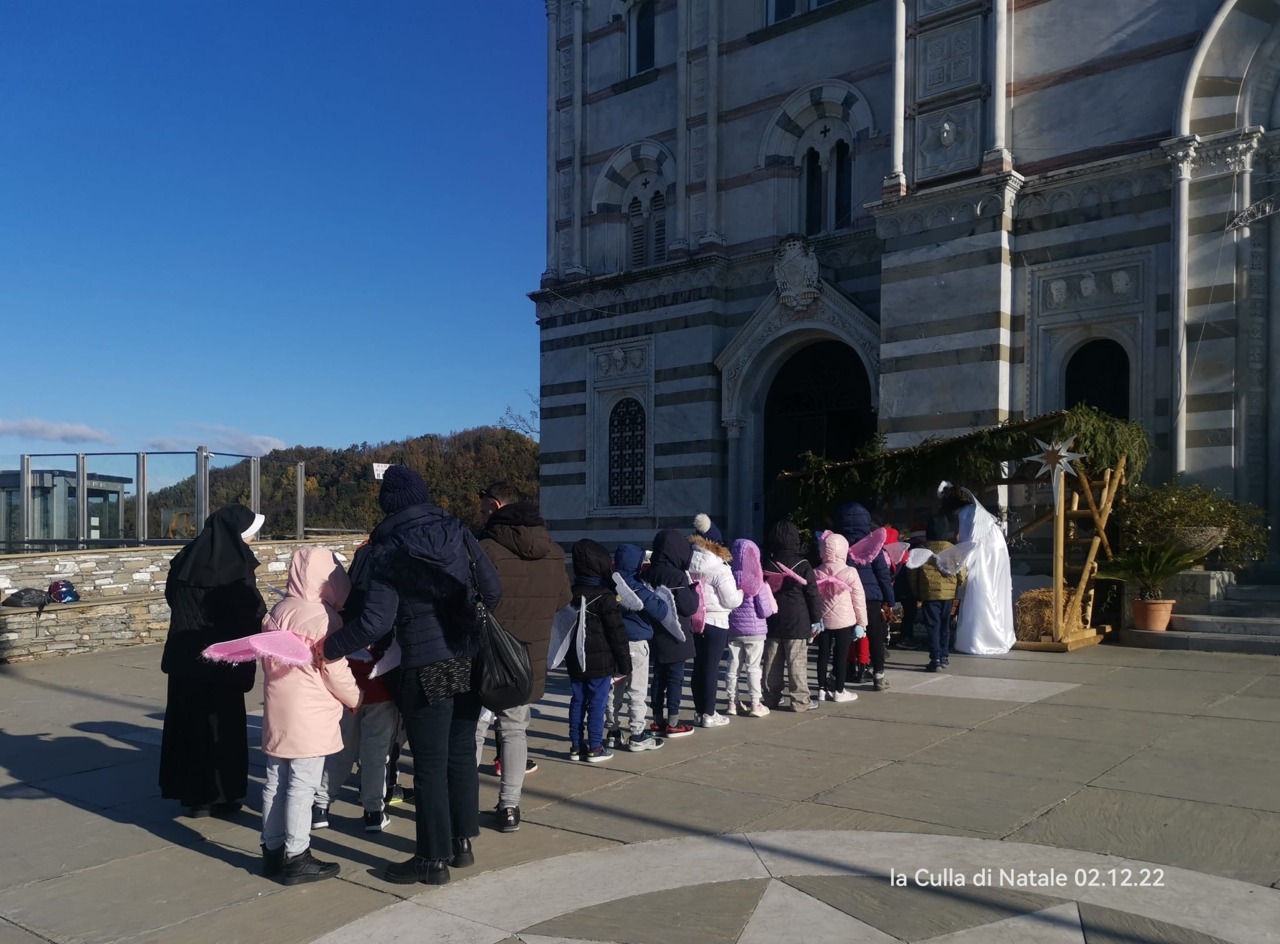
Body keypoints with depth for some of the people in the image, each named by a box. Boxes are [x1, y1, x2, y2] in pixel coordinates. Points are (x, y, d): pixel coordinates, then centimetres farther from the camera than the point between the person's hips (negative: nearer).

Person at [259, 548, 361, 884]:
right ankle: (296, 857, 6)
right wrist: (355, 698, 4)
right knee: (302, 786, -1)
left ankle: (273, 850, 24)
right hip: (309, 718, -8)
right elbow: (336, 671, -12)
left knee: (276, 782, 14)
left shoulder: (277, 612, 8)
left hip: (277, 713, 8)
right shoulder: (324, 618, -16)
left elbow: (268, 659, 15)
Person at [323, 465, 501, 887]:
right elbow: (493, 590, 2)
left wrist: (331, 646, -2)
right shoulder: (459, 531, 1)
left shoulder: (388, 551, -10)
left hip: (426, 667, -5)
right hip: (470, 661, 5)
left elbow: (376, 622, -15)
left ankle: (433, 860, 15)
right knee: (461, 752, 17)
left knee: (429, 764, 5)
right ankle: (462, 843, 28)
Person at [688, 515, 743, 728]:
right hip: (715, 622, -6)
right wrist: (741, 591, 6)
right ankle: (709, 714, 8)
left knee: (698, 667, 13)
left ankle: (699, 712, 21)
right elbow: (732, 600, -12)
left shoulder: (689, 564, 1)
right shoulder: (719, 569, -15)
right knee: (711, 668, 2)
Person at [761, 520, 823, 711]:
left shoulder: (767, 566, 3)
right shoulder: (803, 565, -7)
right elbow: (812, 595, -6)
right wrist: (816, 619, 2)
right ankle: (800, 700, 1)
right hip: (797, 623, -4)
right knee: (797, 662, -1)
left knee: (772, 662, 10)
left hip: (773, 623, 4)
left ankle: (771, 697, 17)